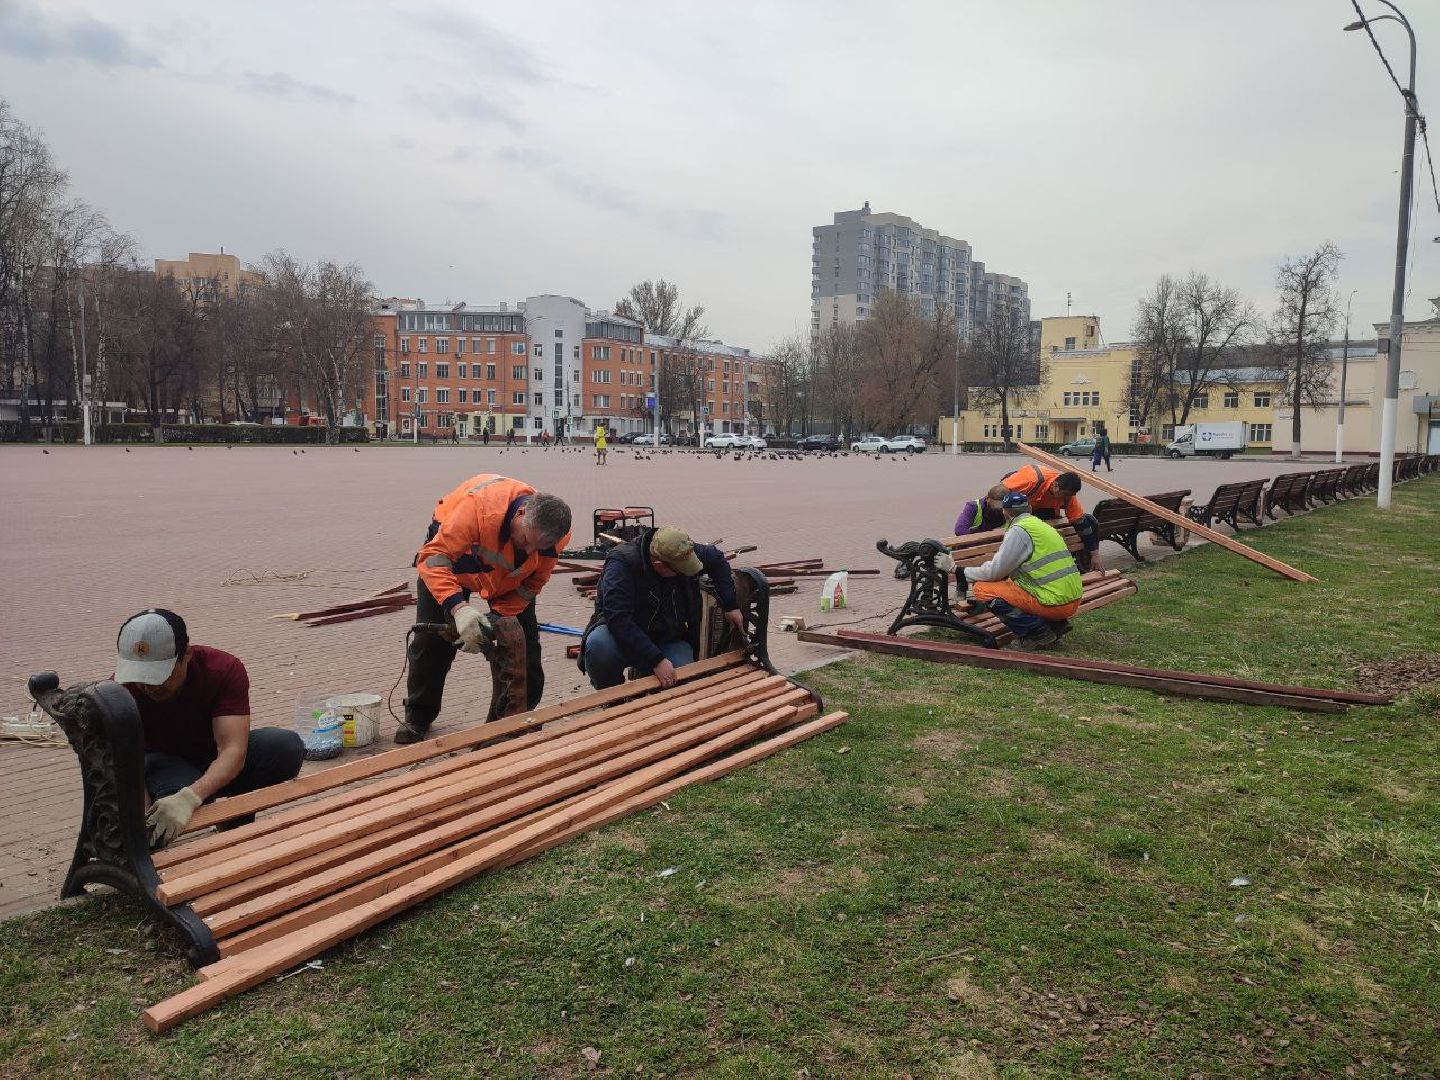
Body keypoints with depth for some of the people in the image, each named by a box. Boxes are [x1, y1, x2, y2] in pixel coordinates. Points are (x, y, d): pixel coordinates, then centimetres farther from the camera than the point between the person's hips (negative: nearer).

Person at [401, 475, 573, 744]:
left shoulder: (556, 536, -31)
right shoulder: (480, 505, -46)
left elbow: (533, 583, -17)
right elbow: (434, 557, -46)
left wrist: (500, 614, -32)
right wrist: (458, 608, -58)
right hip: (452, 549, -3)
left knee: (526, 638, -5)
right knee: (430, 637, -5)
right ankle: (417, 717, 13)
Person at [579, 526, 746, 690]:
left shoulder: (682, 553, -11)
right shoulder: (622, 564, -28)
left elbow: (717, 559, 10)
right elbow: (619, 620, -36)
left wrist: (731, 606, 3)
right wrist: (656, 660, -41)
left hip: (669, 639, 3)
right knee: (598, 645, -38)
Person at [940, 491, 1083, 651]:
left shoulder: (1018, 531, -9)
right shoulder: (1042, 525, 18)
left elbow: (995, 572, -9)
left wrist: (964, 572, 4)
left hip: (1054, 603, -9)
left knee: (981, 589, -6)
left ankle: (1038, 633, -6)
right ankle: (1056, 624, 13)